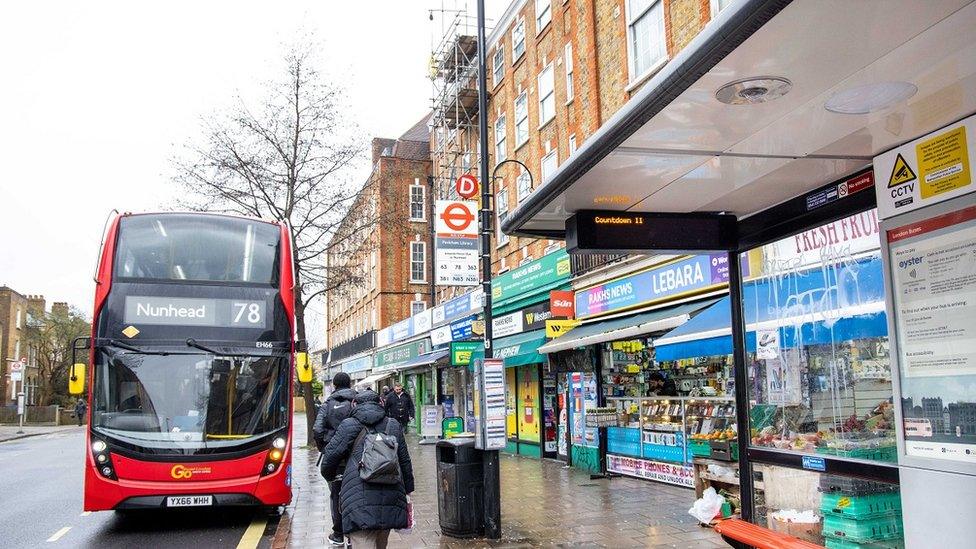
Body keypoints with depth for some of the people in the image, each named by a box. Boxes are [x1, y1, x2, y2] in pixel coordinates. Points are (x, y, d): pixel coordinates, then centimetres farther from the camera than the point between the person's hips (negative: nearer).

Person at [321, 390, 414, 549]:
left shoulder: (348, 426, 6)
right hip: (390, 500, 4)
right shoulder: (393, 425, 17)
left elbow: (330, 458, 5)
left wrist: (329, 476, 26)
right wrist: (407, 491, 27)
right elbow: (405, 462, 19)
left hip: (359, 502, -4)